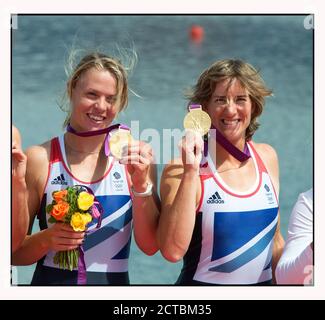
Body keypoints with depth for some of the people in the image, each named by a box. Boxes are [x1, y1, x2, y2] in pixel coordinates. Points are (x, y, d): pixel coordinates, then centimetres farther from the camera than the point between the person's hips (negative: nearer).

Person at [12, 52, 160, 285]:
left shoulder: (137, 158, 2)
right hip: (53, 282, 0)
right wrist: (46, 240, -16)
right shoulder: (39, 160, -2)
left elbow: (150, 246, -1)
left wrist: (141, 185, -11)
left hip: (115, 283, 0)